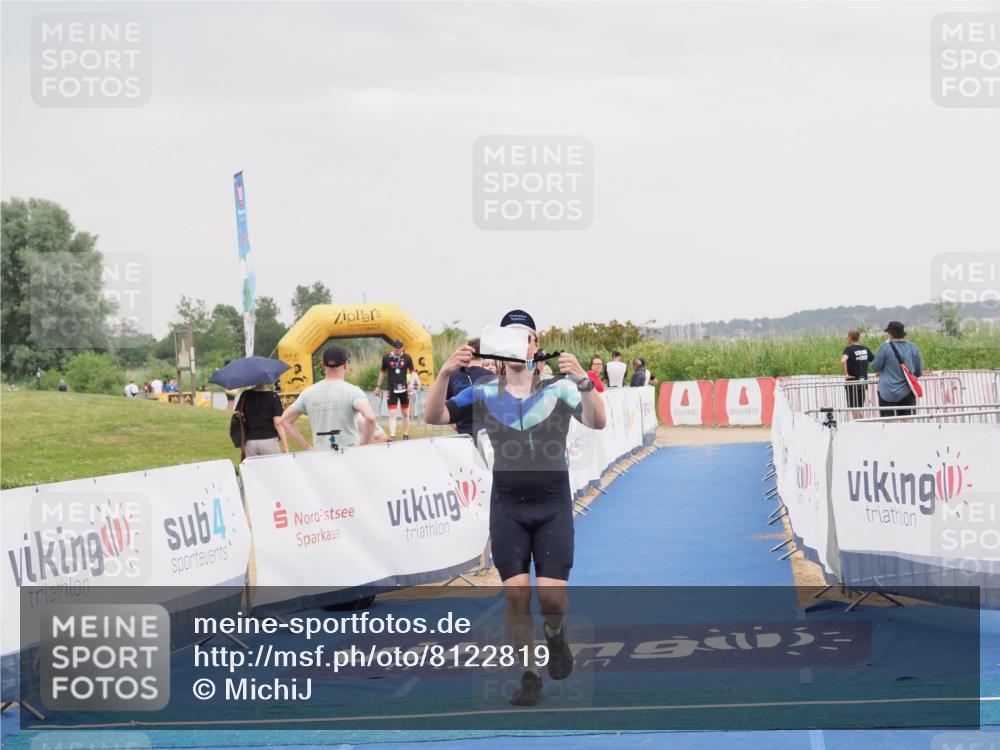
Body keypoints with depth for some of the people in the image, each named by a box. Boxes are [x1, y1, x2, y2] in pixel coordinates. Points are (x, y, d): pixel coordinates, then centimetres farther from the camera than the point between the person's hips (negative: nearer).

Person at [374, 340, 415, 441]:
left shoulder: (407, 358, -2)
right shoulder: (386, 358, -2)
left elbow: (412, 371, 4)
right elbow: (383, 372, 10)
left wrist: (411, 383, -12)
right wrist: (378, 386, 11)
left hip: (404, 388, 1)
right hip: (392, 390, -1)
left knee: (406, 414, 9)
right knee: (392, 414, -9)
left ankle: (406, 435, 20)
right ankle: (392, 436, -13)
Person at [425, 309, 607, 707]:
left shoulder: (559, 388, -2)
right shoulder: (484, 394, 3)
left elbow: (597, 422, -15)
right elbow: (434, 417, -6)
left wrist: (584, 382, -34)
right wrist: (446, 373, -23)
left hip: (553, 506, -1)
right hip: (507, 506, 1)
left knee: (552, 596, -7)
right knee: (515, 594, -3)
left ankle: (555, 635, 27)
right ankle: (529, 675, 13)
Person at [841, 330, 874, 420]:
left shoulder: (849, 349, -11)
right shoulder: (865, 349, 7)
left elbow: (843, 360, -30)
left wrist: (845, 374, -22)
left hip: (852, 380, -5)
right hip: (863, 381, 5)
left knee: (854, 408, 1)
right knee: (860, 407, 16)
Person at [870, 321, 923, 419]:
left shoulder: (885, 348, -11)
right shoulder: (913, 347, 4)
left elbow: (874, 368, 0)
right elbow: (919, 372, 11)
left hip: (888, 394, -4)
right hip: (908, 393, 4)